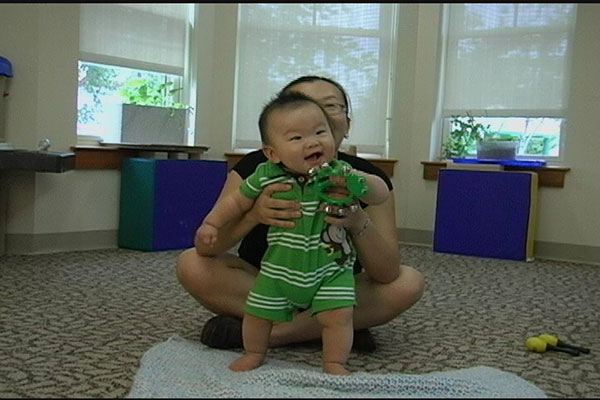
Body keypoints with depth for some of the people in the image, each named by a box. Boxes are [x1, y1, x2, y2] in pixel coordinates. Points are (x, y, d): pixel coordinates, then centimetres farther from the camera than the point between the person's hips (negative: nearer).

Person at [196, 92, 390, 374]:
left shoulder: (339, 173, -14)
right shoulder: (266, 176, -11)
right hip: (280, 267, 2)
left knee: (338, 315, -14)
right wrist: (212, 223, 2)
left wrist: (356, 183, -34)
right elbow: (237, 200, 5)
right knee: (257, 312, 11)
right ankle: (254, 354, 38)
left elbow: (381, 194, -15)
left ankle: (334, 364, 9)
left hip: (332, 268, -1)